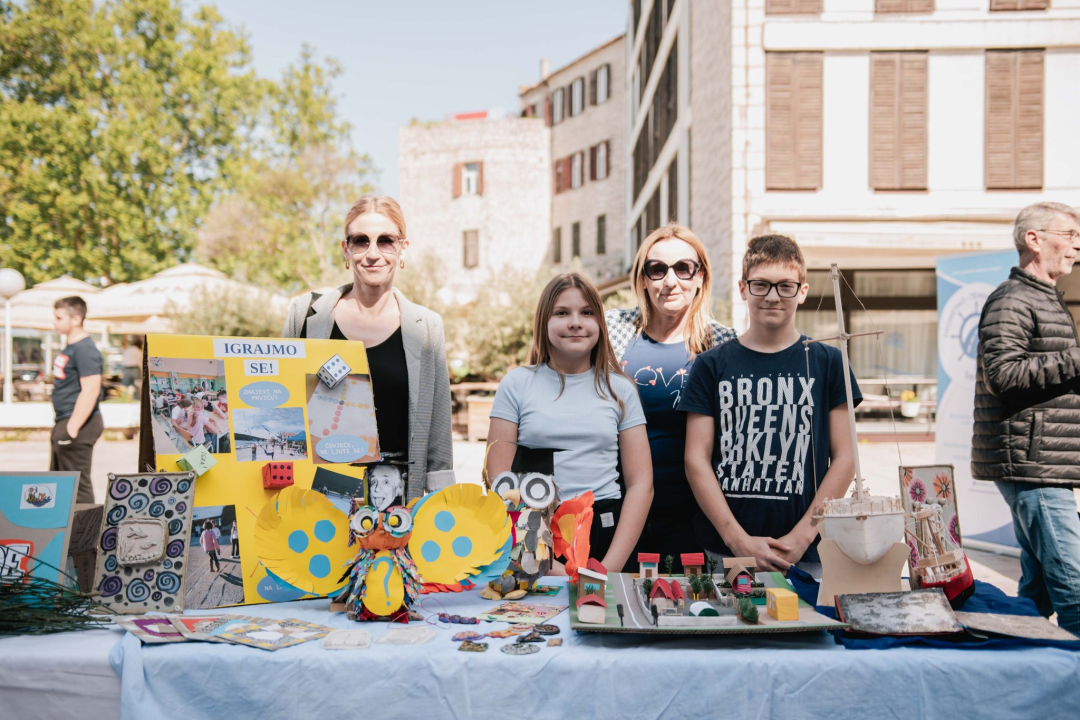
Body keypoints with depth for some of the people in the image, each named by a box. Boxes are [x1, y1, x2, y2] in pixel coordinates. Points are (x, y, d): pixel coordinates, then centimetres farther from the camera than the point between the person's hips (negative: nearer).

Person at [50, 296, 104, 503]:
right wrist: (63, 425, 19)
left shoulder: (85, 349, -17)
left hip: (78, 425, -11)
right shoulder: (70, 347, 14)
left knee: (77, 485, -5)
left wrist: (73, 427, -24)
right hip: (64, 423, 11)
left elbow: (90, 391, -24)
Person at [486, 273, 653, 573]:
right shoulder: (516, 384, 4)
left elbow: (641, 483, 4)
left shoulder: (620, 389, 7)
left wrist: (611, 566, -7)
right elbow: (499, 479, 0)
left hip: (605, 532, 1)